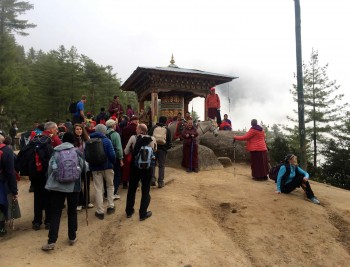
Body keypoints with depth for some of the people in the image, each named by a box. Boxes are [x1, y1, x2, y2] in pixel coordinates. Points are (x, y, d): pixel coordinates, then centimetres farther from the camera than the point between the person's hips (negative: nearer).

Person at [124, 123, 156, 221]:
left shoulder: (133, 138, -10)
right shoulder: (152, 139, -6)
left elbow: (126, 152, -3)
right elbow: (155, 150, 12)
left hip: (135, 167, 1)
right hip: (147, 168, 0)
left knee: (132, 189, 17)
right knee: (145, 190, 11)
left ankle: (129, 211, 30)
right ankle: (143, 213, 16)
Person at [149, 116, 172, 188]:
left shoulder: (153, 128, 4)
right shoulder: (167, 130, 5)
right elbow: (169, 141, 5)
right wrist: (167, 147, 19)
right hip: (162, 149, 0)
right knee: (161, 165, 6)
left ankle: (152, 178, -1)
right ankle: (160, 182, 7)